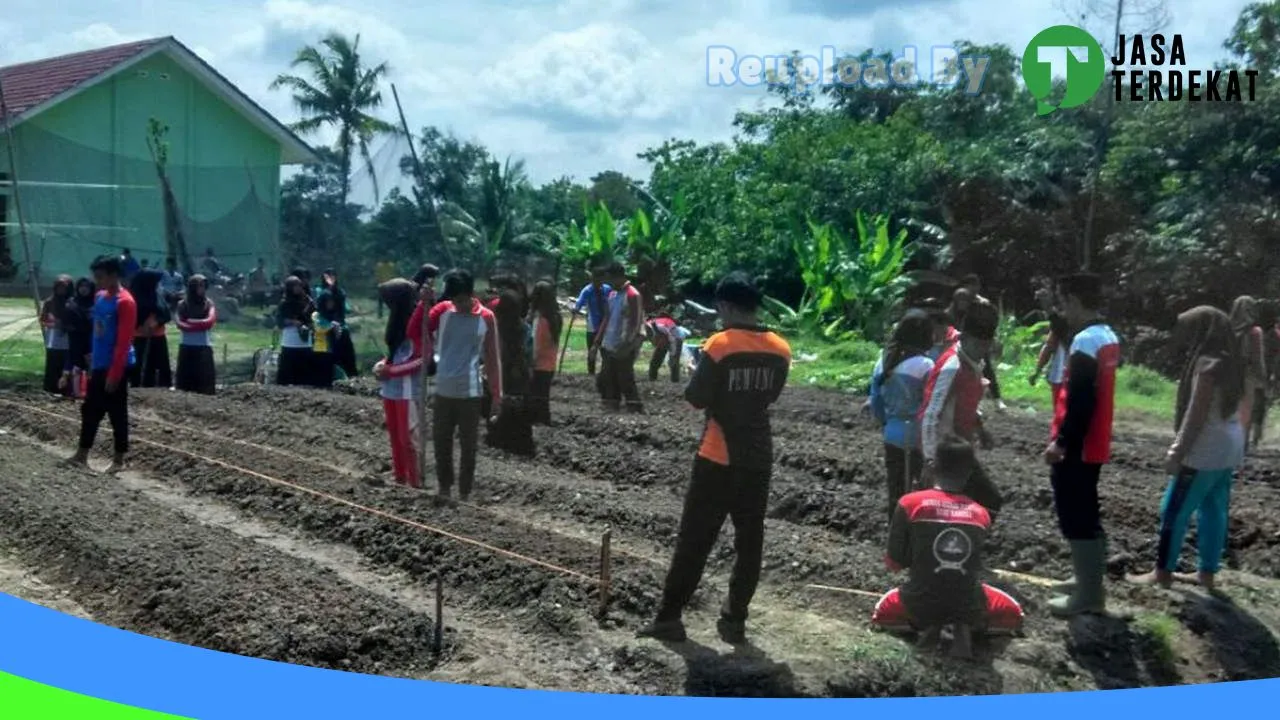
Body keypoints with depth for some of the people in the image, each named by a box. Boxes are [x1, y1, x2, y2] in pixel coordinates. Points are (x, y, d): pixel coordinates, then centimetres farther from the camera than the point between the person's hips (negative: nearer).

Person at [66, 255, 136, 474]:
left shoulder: (124, 302, -16)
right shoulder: (99, 298, 10)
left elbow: (123, 343, -19)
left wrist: (114, 374, -20)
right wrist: (92, 361, 17)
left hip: (115, 368, -8)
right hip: (99, 366, 8)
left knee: (117, 414, 1)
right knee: (89, 410, 12)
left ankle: (119, 460, 11)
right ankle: (81, 456, 21)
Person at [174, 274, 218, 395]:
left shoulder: (209, 304, 3)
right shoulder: (182, 304, 4)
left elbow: (210, 322, -12)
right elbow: (180, 324, -8)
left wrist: (190, 322, -10)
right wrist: (201, 325, -14)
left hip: (204, 347, -1)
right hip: (186, 347, 1)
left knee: (205, 383, -2)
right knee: (185, 382, 5)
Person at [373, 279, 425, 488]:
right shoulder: (396, 323, 12)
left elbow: (422, 360, -15)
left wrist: (391, 370, -16)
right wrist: (382, 364, 1)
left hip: (407, 390, -8)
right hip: (390, 389, 8)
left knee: (408, 438, -4)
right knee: (395, 437, 13)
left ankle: (416, 483, 3)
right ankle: (399, 479, 22)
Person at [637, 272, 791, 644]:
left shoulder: (720, 344, -14)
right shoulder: (780, 350, 2)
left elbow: (696, 398, -11)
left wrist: (700, 368, 5)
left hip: (719, 457, -4)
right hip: (758, 457, 4)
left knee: (694, 539, 3)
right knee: (749, 541, 10)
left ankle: (669, 617, 7)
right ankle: (735, 620, 15)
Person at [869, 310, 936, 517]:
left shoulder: (884, 361, 3)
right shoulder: (925, 366, -16)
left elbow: (875, 402, 10)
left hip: (892, 437, 6)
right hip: (918, 440, -6)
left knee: (896, 492, 15)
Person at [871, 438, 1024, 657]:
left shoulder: (910, 503, -10)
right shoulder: (981, 514, -1)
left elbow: (894, 562, -3)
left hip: (921, 604, -1)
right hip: (969, 606, 1)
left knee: (882, 614, 32)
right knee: (1013, 614, 32)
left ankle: (927, 624, 2)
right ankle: (965, 627, 2)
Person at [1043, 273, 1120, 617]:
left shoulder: (1086, 341, -20)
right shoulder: (1108, 337, 11)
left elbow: (1079, 401, -24)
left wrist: (1061, 442, -19)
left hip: (1076, 447, -10)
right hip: (1093, 444, 10)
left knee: (1075, 519, -3)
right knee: (1087, 515, 19)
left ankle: (1088, 594, 2)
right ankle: (1091, 580, 30)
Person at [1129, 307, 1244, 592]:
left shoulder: (1208, 364, -18)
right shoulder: (1228, 363, 9)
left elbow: (1196, 415, -20)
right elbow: (1223, 409, 13)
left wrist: (1177, 453, -17)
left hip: (1206, 452, -9)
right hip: (1228, 449, 9)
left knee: (1174, 511, -1)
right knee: (1214, 511, 12)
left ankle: (1163, 572, 5)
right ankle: (1207, 573, 19)